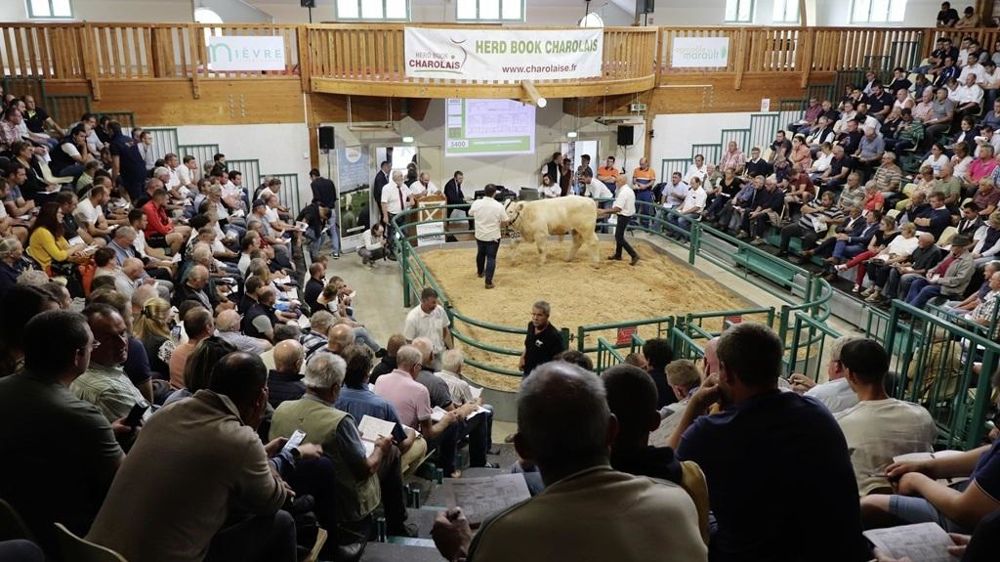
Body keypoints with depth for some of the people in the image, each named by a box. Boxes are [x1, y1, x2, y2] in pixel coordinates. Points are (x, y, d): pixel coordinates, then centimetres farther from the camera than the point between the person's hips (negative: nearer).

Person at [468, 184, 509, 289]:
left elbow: (470, 214, 9)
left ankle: (480, 272, 47)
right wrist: (500, 226, 12)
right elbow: (505, 221, -10)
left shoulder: (476, 203, -10)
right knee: (491, 258, 3)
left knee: (481, 254, 25)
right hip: (494, 236, -3)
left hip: (480, 235, 3)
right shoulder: (499, 206, -18)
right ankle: (488, 282, 0)